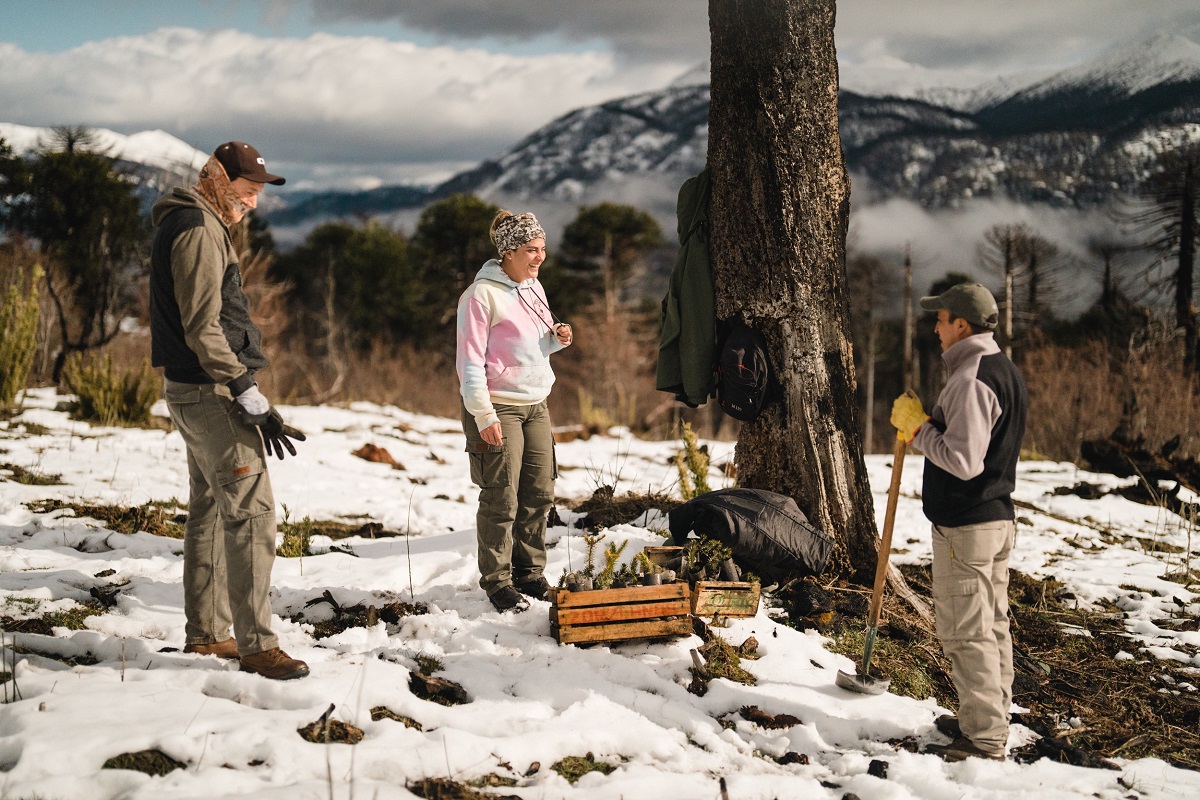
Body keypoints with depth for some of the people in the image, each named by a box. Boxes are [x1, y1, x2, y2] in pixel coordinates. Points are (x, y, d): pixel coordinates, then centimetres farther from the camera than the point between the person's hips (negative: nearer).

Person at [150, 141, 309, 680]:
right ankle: (256, 645, -9)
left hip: (193, 392, 11)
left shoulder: (189, 225, 18)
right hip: (211, 391, -11)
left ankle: (206, 634, 23)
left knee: (210, 509, 15)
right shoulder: (199, 231, -14)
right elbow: (202, 328, -21)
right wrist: (251, 397, -22)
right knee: (251, 513, -11)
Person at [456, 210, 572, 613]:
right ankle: (497, 582, 8)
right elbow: (470, 360, -12)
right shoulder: (482, 294, -11)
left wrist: (558, 337, 1)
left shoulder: (534, 288, 12)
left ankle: (530, 573, 20)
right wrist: (483, 415, -17)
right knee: (501, 501, -3)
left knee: (539, 495, 8)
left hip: (536, 405, 7)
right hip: (498, 408, -7)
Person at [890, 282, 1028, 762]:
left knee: (967, 632, -5)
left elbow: (963, 461, -26)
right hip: (998, 519, 10)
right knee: (993, 626, 16)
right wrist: (925, 425, 11)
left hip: (965, 525, -10)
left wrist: (919, 428, -13)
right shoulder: (1006, 372, 13)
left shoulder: (970, 380, -20)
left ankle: (982, 742, -1)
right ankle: (991, 720, 27)